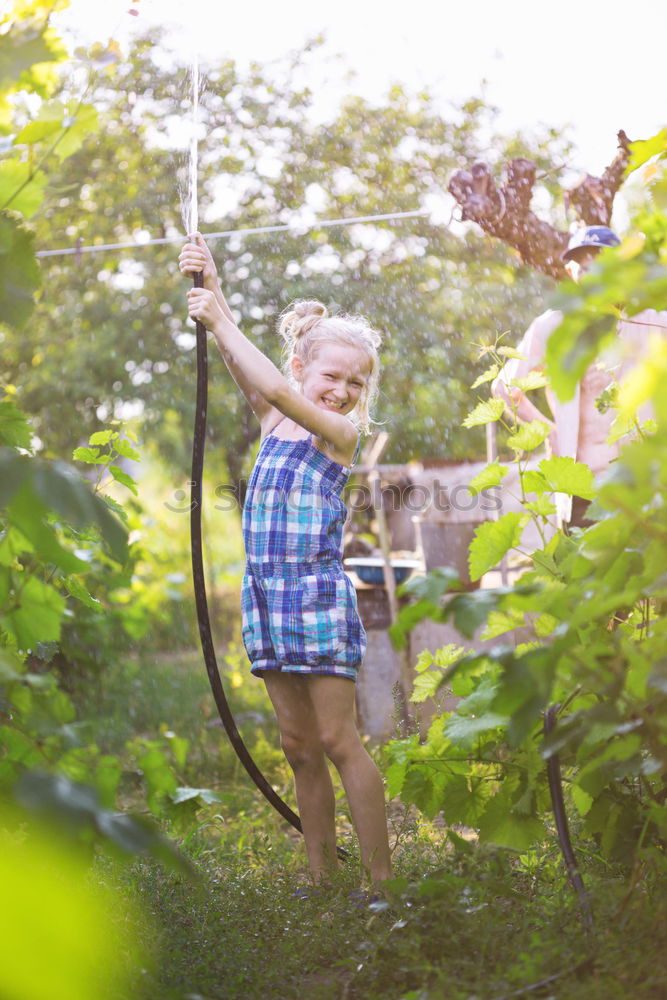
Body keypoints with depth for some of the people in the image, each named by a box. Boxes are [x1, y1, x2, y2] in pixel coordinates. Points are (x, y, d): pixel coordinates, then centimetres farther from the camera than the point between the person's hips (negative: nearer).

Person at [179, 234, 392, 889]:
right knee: (299, 747, 9)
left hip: (318, 597, -6)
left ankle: (381, 879, -1)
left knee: (338, 741, -6)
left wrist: (222, 324, -14)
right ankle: (320, 874, 16)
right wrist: (209, 288, -12)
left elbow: (278, 389, -19)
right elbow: (242, 372, 0)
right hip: (267, 597, 6)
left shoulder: (341, 433, -5)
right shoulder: (272, 423, 11)